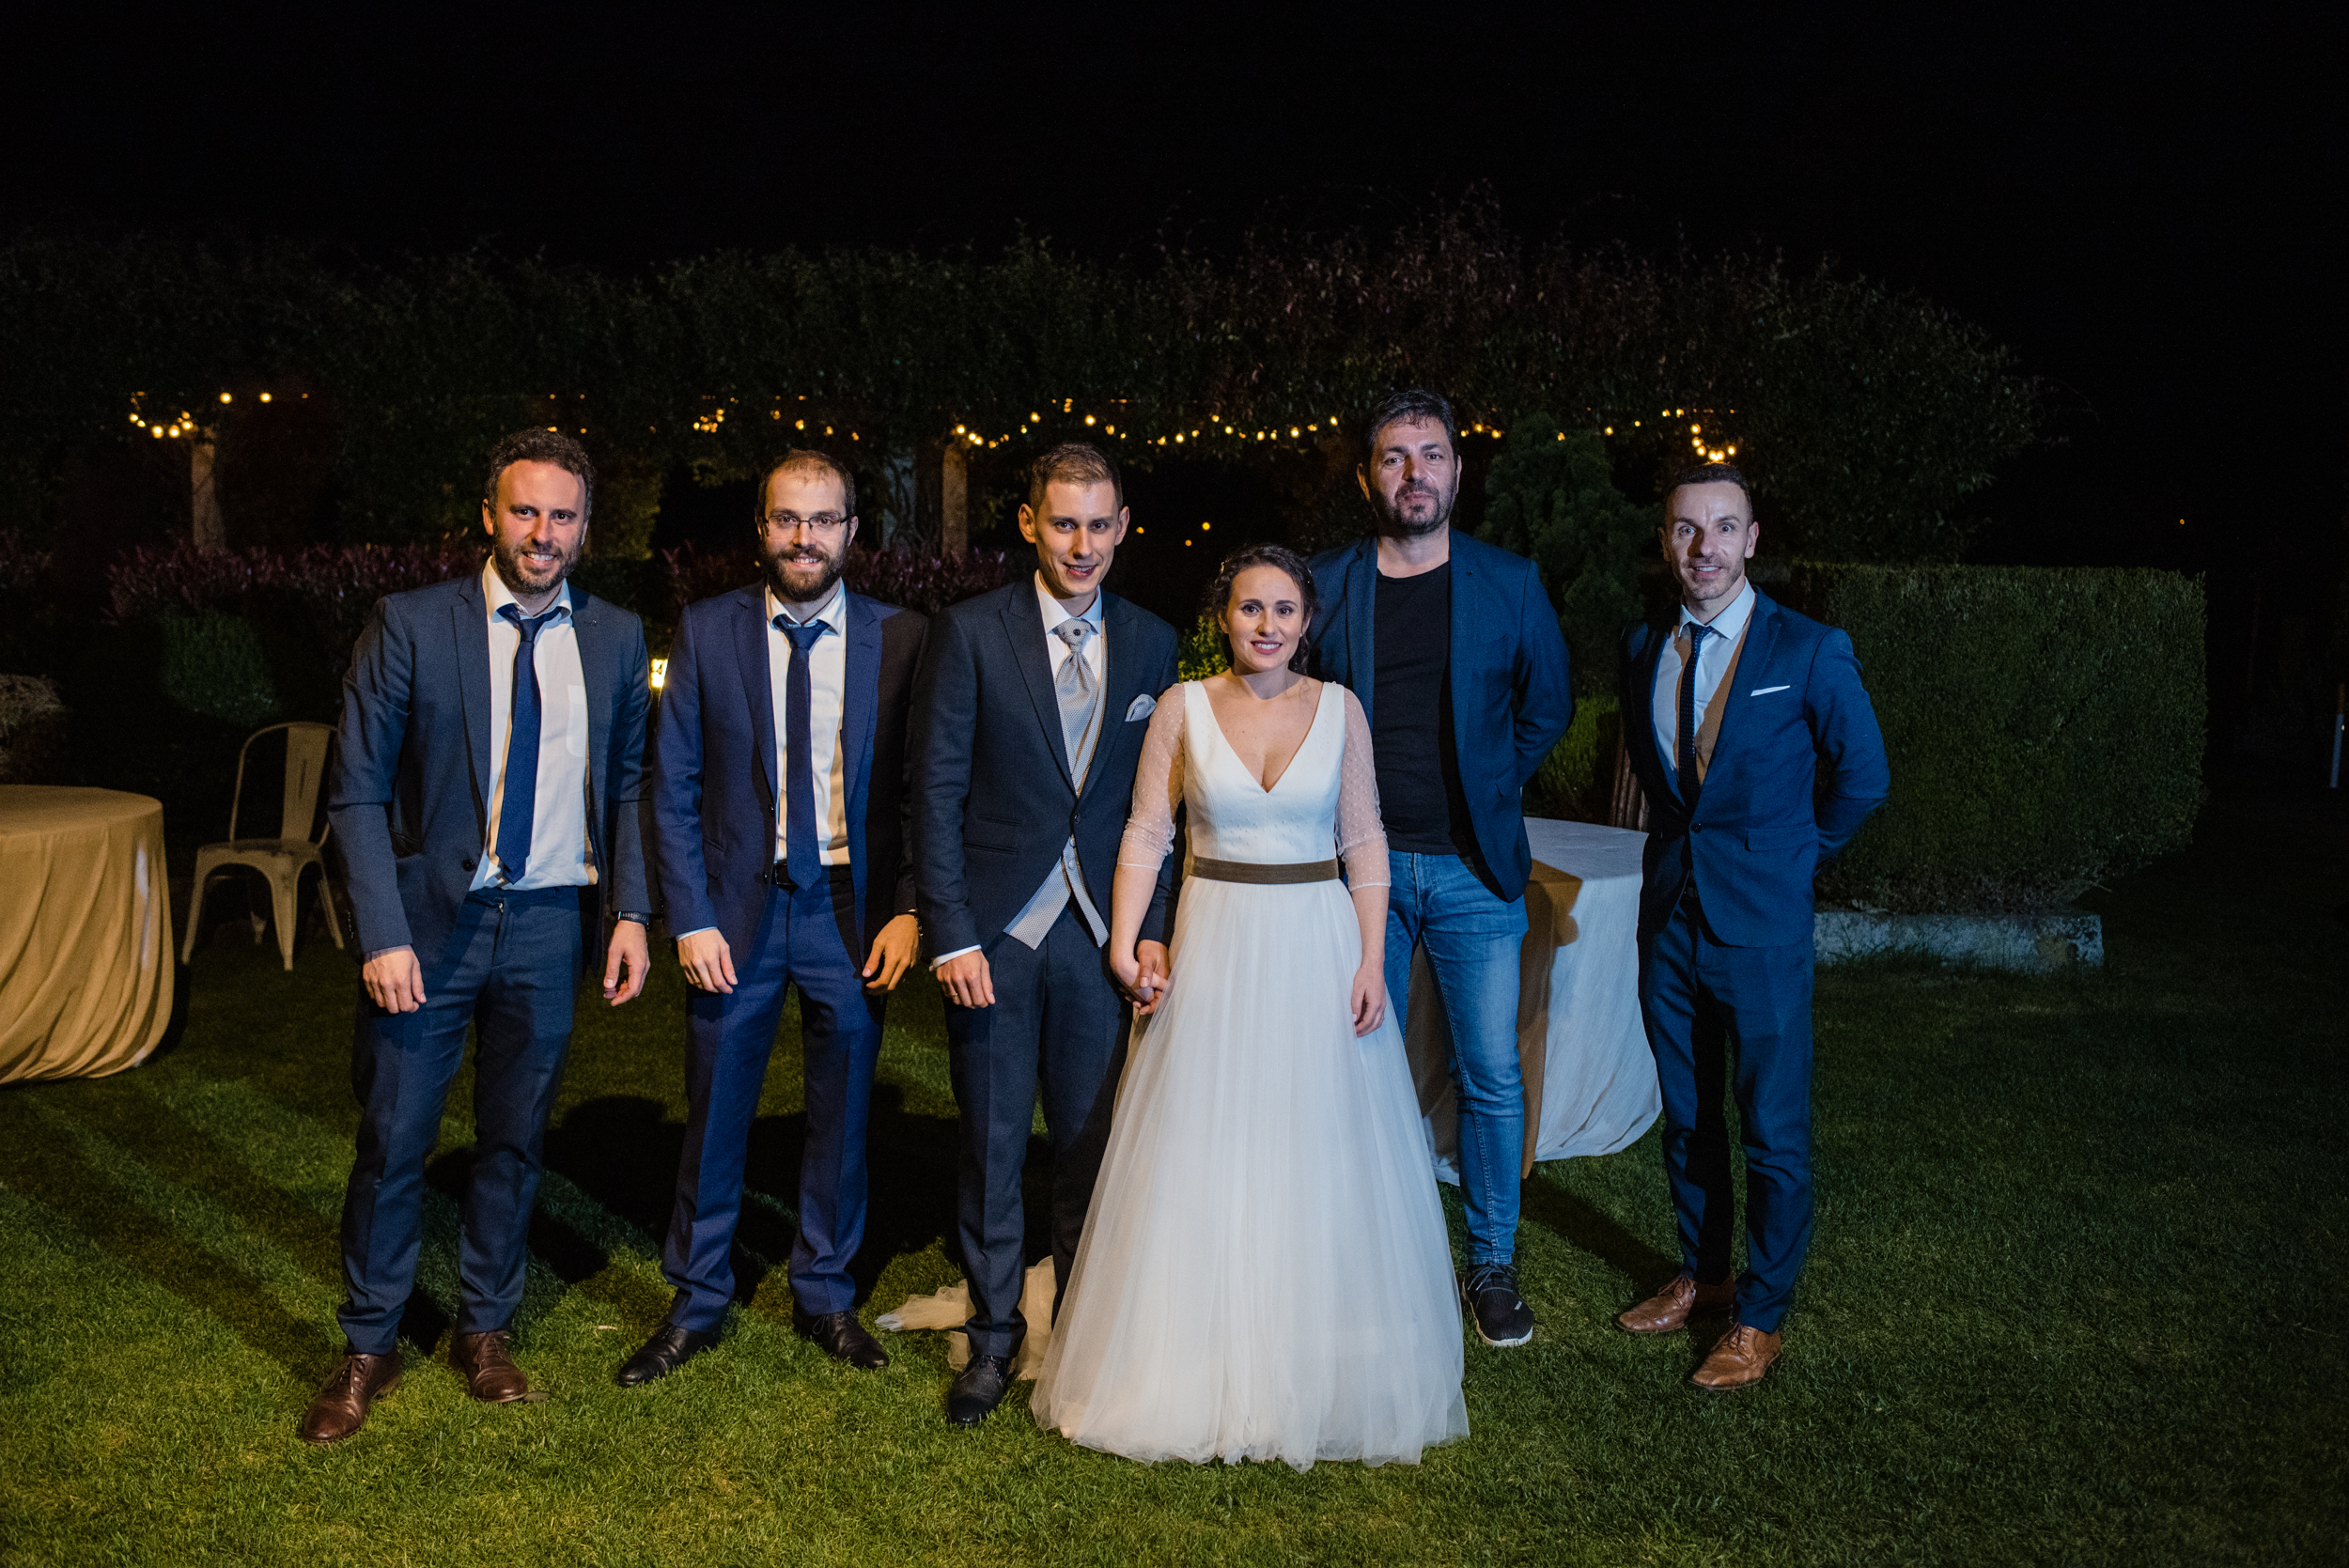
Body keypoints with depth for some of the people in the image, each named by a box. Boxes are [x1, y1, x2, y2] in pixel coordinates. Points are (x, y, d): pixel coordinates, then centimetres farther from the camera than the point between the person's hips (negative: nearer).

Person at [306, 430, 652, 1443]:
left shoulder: (615, 639, 3)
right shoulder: (410, 627, -6)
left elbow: (626, 785, 11)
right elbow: (357, 792, -5)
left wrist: (629, 910, 0)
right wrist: (382, 934, -12)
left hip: (550, 921, 2)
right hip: (429, 917, -2)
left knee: (515, 1139, 13)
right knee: (393, 1141, 5)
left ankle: (485, 1330, 31)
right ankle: (369, 1348, 23)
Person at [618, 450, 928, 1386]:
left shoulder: (900, 638, -2)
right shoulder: (706, 632, -2)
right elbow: (672, 788, -1)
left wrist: (908, 908, -8)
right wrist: (691, 918, -8)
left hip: (852, 909, 0)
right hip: (736, 909, 0)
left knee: (842, 1114, 12)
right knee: (714, 1116, 10)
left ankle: (826, 1294, 31)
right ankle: (697, 1304, 28)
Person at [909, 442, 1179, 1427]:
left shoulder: (1150, 644, 6)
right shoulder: (970, 633, -5)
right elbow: (936, 791, -6)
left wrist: (1153, 926, 1)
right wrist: (950, 934, -11)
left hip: (1102, 930, 3)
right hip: (995, 930, -2)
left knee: (1092, 1143, 10)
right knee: (992, 1147, 7)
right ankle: (993, 1337, 23)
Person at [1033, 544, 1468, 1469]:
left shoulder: (1339, 709, 2)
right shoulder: (1183, 708, 0)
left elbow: (1365, 843, 3)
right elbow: (1146, 834, 0)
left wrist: (1373, 960, -4)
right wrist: (1123, 945, -11)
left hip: (1319, 949, 1)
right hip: (1214, 949, 0)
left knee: (1320, 1158, 6)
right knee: (1202, 1160, 4)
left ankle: (1317, 1370, 23)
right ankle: (1201, 1366, 19)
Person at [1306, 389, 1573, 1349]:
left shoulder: (1509, 584, 2)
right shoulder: (1325, 586, 2)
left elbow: (1547, 710, 12)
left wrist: (1485, 790, 8)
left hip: (1474, 868, 0)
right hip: (1361, 865, 1)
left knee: (1491, 1074, 3)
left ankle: (1492, 1266, 19)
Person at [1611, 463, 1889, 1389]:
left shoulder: (1809, 652, -10)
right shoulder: (1643, 650, 5)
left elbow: (1862, 778, -2)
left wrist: (1787, 856, 5)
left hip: (1762, 924, -5)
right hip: (1670, 913, 5)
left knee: (1774, 1129, 3)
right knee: (1684, 1115, 16)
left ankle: (1759, 1319, 17)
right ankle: (1701, 1277, 33)